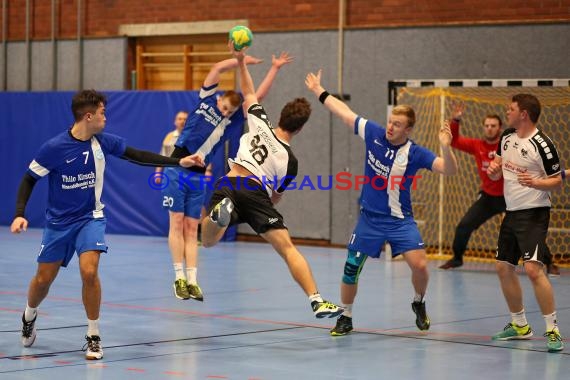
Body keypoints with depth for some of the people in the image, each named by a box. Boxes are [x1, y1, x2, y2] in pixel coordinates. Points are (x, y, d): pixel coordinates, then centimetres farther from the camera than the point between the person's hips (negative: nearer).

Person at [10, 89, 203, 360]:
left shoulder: (103, 142, -8)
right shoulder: (54, 148, -18)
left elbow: (136, 156, 1)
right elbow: (29, 179, -8)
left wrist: (178, 162, -2)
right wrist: (19, 214, -18)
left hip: (90, 218, 1)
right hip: (58, 221, -1)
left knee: (89, 272, -20)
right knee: (43, 279, 7)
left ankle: (94, 336, -5)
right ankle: (29, 317, 41)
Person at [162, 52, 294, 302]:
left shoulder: (233, 121, 7)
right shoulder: (207, 101, 1)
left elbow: (258, 96, 7)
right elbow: (218, 68, -7)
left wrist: (275, 68, 7)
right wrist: (244, 60, -4)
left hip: (198, 176, 3)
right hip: (177, 170, -3)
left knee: (192, 228, 3)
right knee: (177, 222, -5)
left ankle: (192, 280, 0)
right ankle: (179, 278, -4)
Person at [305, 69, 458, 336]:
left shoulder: (415, 153, -14)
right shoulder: (374, 134, -6)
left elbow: (448, 170, -24)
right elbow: (344, 113, 5)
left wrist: (446, 147, -42)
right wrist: (318, 91, 12)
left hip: (399, 220, -2)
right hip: (369, 217, 2)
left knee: (419, 265, -16)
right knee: (351, 267, 3)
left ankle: (419, 303, 16)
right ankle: (345, 317, 24)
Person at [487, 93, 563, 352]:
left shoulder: (542, 144, -15)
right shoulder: (507, 137, 8)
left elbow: (558, 181, -10)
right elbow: (497, 173, 20)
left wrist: (535, 183, -28)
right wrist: (494, 169, -3)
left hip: (534, 214, -8)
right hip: (512, 212, 8)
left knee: (533, 269, -21)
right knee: (504, 268, 12)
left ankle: (553, 330, -14)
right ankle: (520, 325, 26)